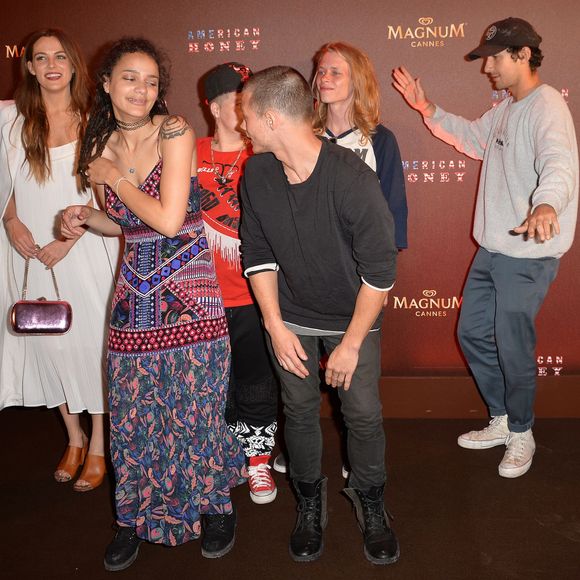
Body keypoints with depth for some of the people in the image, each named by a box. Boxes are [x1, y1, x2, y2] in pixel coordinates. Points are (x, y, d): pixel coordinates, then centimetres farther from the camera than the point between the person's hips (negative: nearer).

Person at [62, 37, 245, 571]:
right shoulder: (99, 147, 5)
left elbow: (168, 220, -18)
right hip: (135, 288, 4)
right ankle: (137, 516, 28)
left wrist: (115, 177, -9)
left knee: (196, 404, 4)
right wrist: (86, 217, -1)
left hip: (187, 288, -4)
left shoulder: (174, 131, -10)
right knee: (133, 410, 9)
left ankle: (214, 505, 27)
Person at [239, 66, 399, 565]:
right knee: (300, 410, 9)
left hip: (353, 317, -3)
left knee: (364, 414, 2)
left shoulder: (353, 179, -27)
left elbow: (380, 271, -21)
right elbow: (257, 255, -2)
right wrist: (276, 327, -7)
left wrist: (351, 343, -16)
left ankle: (370, 503, 30)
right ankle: (310, 500, 33)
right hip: (289, 316, 3)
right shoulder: (256, 172, -12)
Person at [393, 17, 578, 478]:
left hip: (528, 254, -9)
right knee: (472, 332, 16)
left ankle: (521, 434, 26)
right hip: (492, 248, 10)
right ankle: (501, 422, 34)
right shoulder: (507, 109, 12)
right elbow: (472, 138, 30)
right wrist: (428, 109, 20)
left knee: (513, 347, 1)